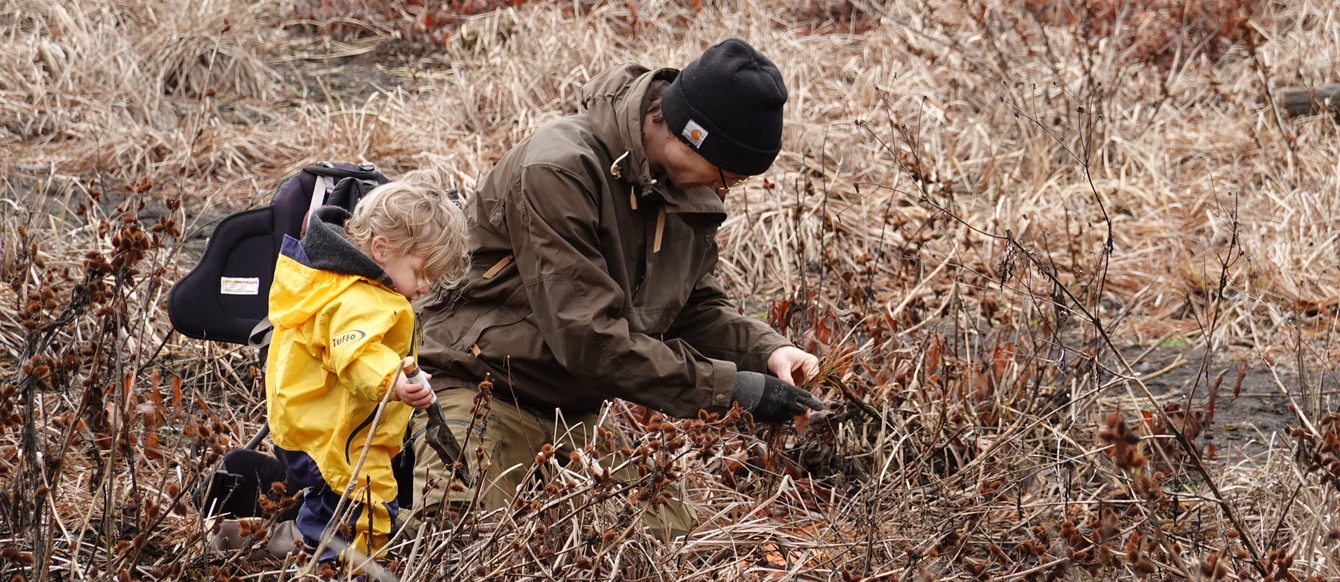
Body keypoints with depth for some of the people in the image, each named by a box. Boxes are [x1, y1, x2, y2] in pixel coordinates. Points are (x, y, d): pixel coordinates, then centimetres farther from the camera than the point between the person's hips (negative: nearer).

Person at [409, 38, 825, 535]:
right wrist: (729, 388, -28)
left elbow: (696, 307, 12)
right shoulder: (559, 170, -26)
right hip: (483, 390, -7)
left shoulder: (691, 190, -1)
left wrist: (767, 349, -10)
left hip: (588, 405, 7)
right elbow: (587, 336, -30)